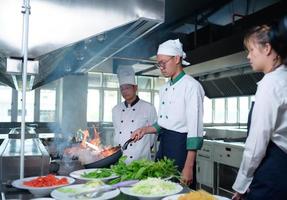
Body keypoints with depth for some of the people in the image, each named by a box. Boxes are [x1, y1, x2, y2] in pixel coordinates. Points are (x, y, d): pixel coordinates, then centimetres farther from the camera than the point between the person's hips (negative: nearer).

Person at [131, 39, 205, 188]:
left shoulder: (191, 86, -13)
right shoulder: (164, 89, 12)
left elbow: (195, 128, -18)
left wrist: (189, 167, -20)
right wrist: (145, 130, 2)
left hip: (180, 145, -7)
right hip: (163, 145, 7)